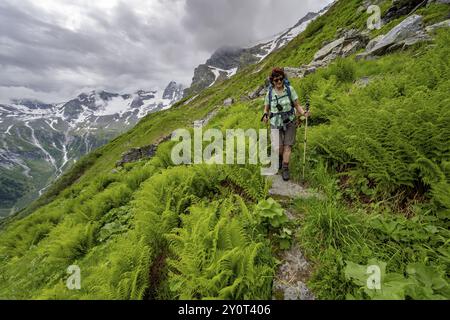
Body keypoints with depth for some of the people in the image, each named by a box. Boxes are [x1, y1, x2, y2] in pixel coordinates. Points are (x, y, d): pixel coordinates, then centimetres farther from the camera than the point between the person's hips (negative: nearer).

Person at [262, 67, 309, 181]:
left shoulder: (290, 89, -7)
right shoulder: (269, 93, -5)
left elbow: (297, 105, -4)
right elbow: (266, 110, 5)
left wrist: (304, 113, -23)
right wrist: (265, 116, -17)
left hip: (290, 122, 0)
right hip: (276, 124, 0)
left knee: (287, 146, -3)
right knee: (279, 148, -4)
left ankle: (285, 169, 9)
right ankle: (280, 158, 33)